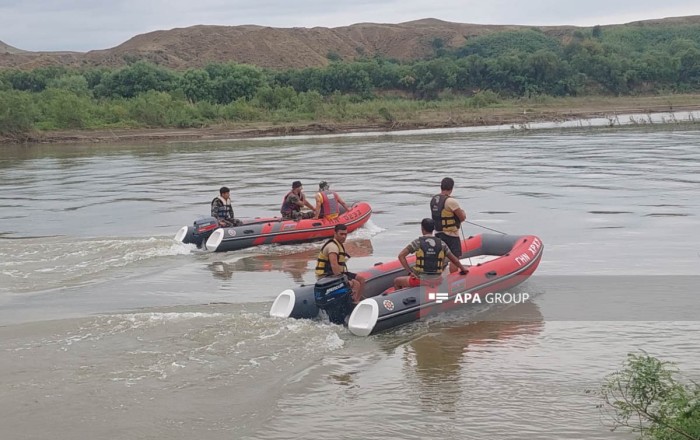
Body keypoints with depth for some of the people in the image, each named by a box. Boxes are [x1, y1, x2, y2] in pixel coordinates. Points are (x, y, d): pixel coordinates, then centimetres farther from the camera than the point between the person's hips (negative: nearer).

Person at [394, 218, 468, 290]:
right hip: (437, 281, 4)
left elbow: (401, 256, -10)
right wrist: (463, 269, 28)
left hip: (420, 280, -4)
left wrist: (410, 272, -6)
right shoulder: (441, 243, 2)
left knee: (396, 281, 22)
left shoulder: (417, 242, -5)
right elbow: (454, 259, 11)